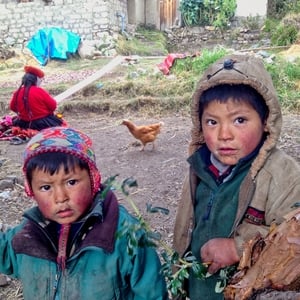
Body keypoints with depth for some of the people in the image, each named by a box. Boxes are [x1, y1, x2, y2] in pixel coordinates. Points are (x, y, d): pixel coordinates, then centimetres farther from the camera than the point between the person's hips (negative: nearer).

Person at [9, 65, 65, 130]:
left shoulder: (17, 92, -7)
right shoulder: (40, 91, -20)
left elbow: (12, 107, 8)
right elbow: (53, 106, -12)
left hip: (24, 123, 4)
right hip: (42, 123, -3)